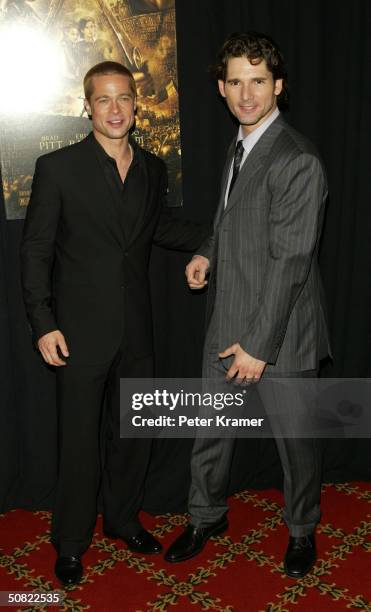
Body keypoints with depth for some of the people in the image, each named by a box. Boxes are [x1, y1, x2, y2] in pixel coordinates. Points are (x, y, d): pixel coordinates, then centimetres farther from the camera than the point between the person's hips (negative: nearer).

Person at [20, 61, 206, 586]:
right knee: (79, 440, 8)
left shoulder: (153, 169, 6)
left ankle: (122, 518, 40)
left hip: (136, 331, 5)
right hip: (81, 332, -4)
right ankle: (71, 542, 30)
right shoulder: (57, 167, -8)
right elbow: (36, 249, -7)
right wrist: (43, 323, -11)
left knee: (133, 432, 17)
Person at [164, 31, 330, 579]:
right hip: (226, 327, 8)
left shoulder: (298, 161, -18)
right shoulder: (239, 149, 11)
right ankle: (207, 517, 40)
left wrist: (259, 345, -20)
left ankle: (302, 530, 37)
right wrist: (208, 253, 3)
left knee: (294, 437, 12)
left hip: (278, 333, -7)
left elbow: (291, 260, -21)